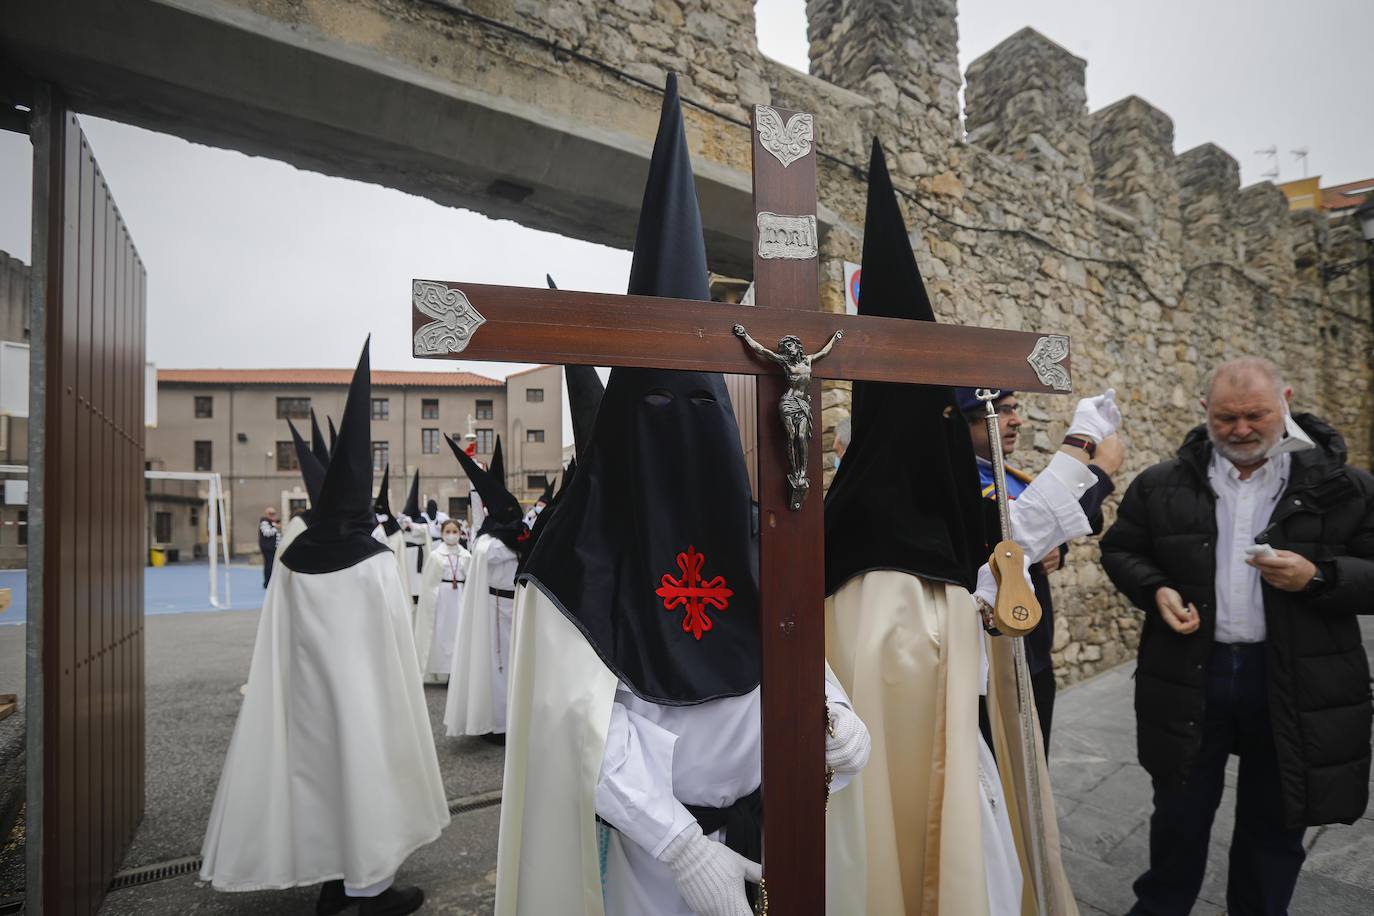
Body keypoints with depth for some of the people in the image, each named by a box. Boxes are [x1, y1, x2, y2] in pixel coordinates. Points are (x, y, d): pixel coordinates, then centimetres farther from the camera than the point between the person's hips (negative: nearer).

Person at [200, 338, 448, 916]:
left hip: (307, 690, 6)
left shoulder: (292, 563, -2)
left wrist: (307, 673, 13)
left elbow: (280, 654, 4)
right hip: (358, 692, -6)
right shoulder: (371, 567, -19)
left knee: (316, 745, 17)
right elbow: (385, 663, -14)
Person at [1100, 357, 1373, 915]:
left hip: (1295, 683, 0)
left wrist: (1318, 577, -20)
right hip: (1189, 676, 1)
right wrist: (1155, 590, -9)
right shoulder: (1161, 485, 0)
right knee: (1180, 813, 17)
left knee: (1275, 824, 17)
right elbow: (1120, 551, 9)